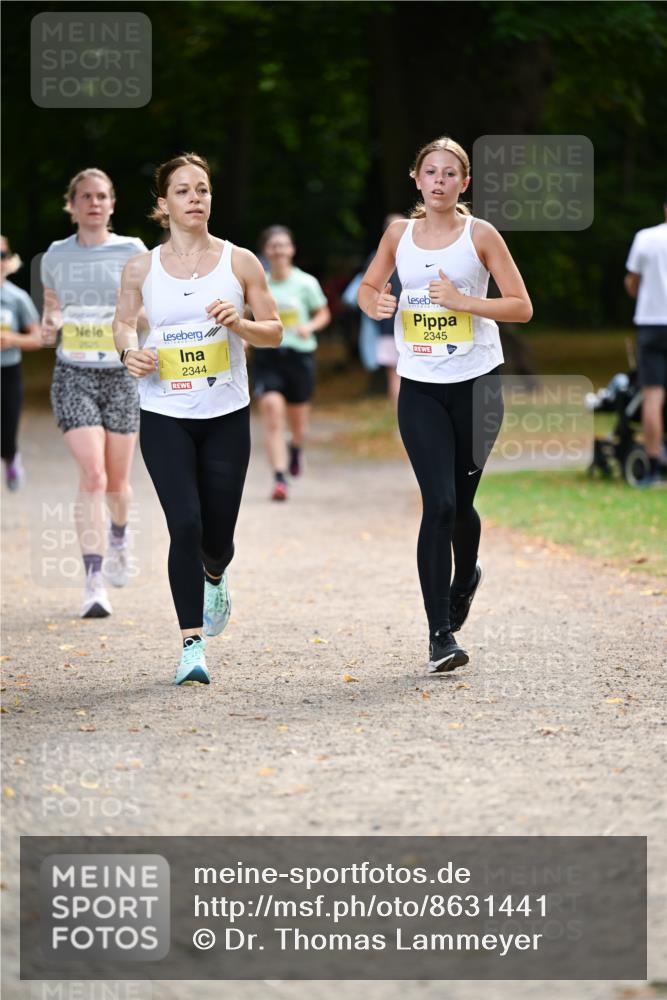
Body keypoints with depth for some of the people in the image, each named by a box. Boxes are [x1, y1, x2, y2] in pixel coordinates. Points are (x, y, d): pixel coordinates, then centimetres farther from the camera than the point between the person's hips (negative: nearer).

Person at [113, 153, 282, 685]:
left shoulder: (239, 262, 0)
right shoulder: (141, 269, 0)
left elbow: (274, 331, 4)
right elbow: (123, 322, 15)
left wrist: (239, 323, -16)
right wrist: (131, 350, -6)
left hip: (227, 416, 1)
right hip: (165, 417, -1)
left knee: (218, 534, 6)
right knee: (185, 523, -15)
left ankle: (214, 578, 45)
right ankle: (193, 644, -9)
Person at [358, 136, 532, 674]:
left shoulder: (481, 235, -3)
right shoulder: (399, 235, 4)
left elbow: (522, 307, -5)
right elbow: (368, 287, 18)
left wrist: (464, 301, -17)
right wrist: (375, 303, -6)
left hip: (477, 384, -1)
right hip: (420, 387, 1)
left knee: (460, 503, 10)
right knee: (439, 504, -12)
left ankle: (465, 577, 44)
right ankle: (440, 634, -10)